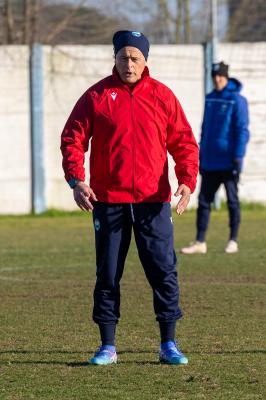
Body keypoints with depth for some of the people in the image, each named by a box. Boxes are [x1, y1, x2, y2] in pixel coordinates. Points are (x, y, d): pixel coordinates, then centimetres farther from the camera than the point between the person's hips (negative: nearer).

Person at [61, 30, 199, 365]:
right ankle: (107, 346, 11)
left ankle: (168, 344, 6)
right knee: (107, 274, 4)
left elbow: (184, 142, 5)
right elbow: (72, 139, 1)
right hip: (108, 201, 0)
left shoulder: (162, 96, 5)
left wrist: (187, 181, -10)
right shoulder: (96, 96, 3)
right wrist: (76, 180, -15)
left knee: (164, 271, -2)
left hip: (153, 200, 0)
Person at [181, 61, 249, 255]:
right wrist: (201, 156, 15)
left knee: (232, 201, 3)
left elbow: (242, 130, -11)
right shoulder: (210, 99, 11)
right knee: (204, 201, 3)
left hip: (228, 163, -6)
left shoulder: (237, 100, -8)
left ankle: (233, 241, 11)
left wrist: (238, 157, -17)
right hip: (210, 162, 6)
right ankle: (200, 242, 5)